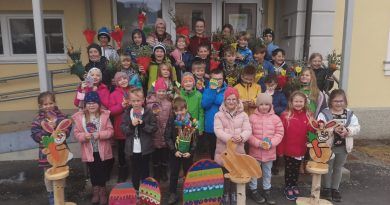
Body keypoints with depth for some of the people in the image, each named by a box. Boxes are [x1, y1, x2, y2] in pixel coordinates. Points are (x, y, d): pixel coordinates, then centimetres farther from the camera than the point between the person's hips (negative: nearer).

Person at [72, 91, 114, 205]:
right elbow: (76, 133, -2)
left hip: (103, 151, -1)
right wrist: (84, 136, -22)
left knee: (103, 172, 12)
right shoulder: (79, 116, -4)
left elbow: (110, 131, -7)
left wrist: (100, 134, -22)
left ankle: (102, 191, 30)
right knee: (93, 172, 15)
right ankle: (95, 191, 34)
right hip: (89, 151, 1)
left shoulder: (104, 115, -7)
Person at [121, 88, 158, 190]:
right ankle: (136, 190, 30)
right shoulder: (127, 113, -1)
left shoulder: (149, 113, -7)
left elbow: (154, 128, -9)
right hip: (132, 148, 1)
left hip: (145, 148, -1)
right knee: (135, 171, 14)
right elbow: (123, 129, -3)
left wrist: (143, 125, -22)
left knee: (145, 170, 14)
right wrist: (131, 125, -22)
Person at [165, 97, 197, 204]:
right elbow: (167, 137, -7)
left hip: (188, 152, 0)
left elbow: (195, 138, -5)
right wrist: (174, 150, -15)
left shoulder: (191, 120, -7)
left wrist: (190, 151, -13)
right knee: (174, 173, 10)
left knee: (188, 173, 12)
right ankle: (173, 194, 24)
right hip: (175, 152, 0)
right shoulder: (171, 120, -8)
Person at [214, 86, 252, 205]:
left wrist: (241, 137, -26)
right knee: (225, 173, 7)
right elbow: (218, 131, -12)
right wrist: (229, 138, -27)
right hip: (223, 150, -1)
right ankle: (225, 193, 26)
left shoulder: (243, 115, 3)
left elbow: (248, 130, -5)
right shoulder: (219, 115, -1)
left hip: (238, 150, 2)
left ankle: (234, 193, 31)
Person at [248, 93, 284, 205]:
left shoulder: (275, 118, -3)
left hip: (270, 151, 2)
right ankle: (253, 190, 28)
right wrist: (258, 143, -20)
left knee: (267, 172, 18)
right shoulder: (252, 117, -8)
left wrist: (271, 143, -17)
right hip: (255, 150, -2)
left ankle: (267, 190, 34)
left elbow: (279, 133, -2)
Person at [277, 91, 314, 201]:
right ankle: (288, 187, 30)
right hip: (288, 149, -3)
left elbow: (311, 129, -8)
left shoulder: (308, 115, -1)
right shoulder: (285, 115, -13)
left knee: (296, 169, 21)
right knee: (288, 169, 13)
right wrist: (280, 149, -12)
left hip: (300, 149, 3)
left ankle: (294, 185, 39)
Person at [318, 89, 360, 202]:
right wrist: (333, 129, -33)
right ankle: (326, 188, 28)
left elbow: (357, 127, -6)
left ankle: (335, 188, 32)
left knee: (338, 168, 17)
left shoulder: (350, 114, 1)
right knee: (328, 168, 11)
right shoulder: (324, 113, -11)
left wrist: (347, 131, -25)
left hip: (343, 147, 4)